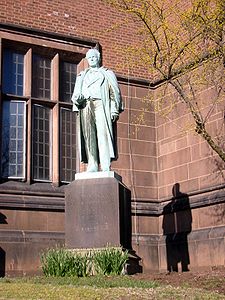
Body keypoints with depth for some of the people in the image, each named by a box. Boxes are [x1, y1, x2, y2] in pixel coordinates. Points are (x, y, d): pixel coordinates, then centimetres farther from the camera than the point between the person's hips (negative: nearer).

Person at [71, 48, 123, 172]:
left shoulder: (107, 73, 22)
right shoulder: (82, 75, 30)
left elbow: (115, 92, 10)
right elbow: (76, 93, 18)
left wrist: (114, 110, -5)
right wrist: (77, 98, -7)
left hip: (101, 105, -3)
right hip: (85, 105, 3)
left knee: (103, 134, -17)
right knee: (88, 136, -10)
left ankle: (106, 167, -24)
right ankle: (92, 166, -15)